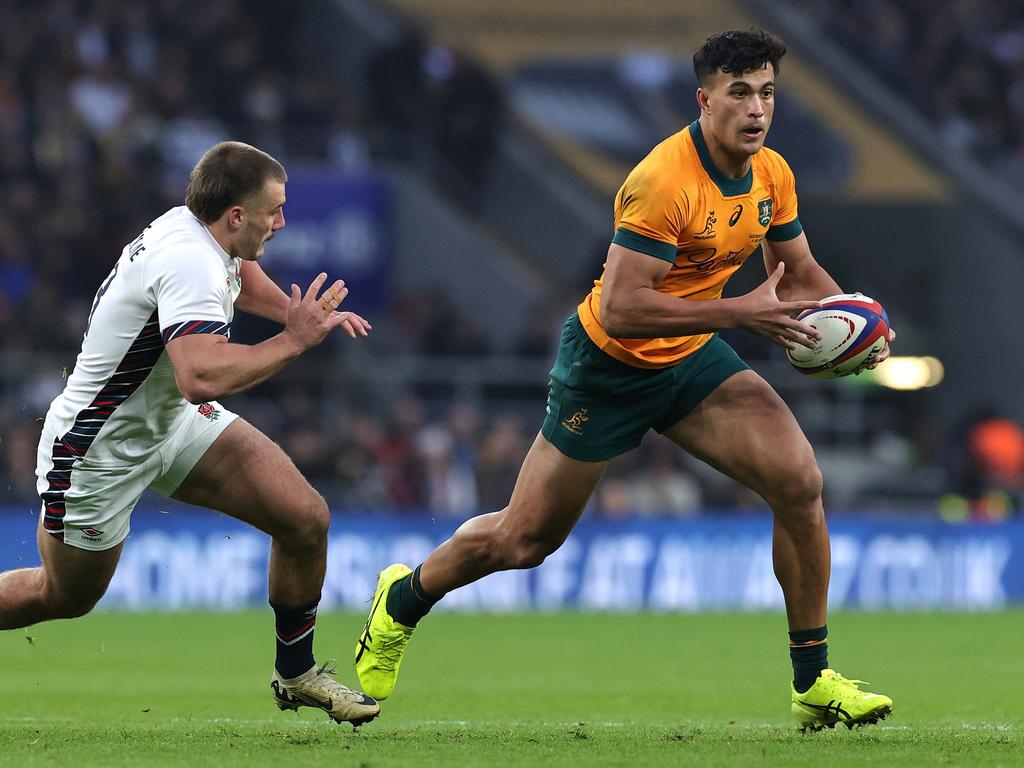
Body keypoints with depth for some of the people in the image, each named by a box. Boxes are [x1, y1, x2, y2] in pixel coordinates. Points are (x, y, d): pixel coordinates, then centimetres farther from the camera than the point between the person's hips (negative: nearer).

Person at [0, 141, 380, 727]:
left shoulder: (189, 227, -4)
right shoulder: (191, 265, -32)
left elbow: (238, 274, 24)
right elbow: (201, 376, -48)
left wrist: (304, 313, 7)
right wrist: (294, 340, -36)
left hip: (175, 421, 9)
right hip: (102, 449, -9)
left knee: (306, 518, -5)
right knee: (63, 596, 9)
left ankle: (296, 673, 12)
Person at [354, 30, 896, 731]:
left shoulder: (773, 175, -5)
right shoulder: (664, 181, -29)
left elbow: (799, 272, 12)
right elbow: (619, 309, -34)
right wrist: (740, 312, -37)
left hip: (693, 358, 6)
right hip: (608, 365, -6)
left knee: (800, 482, -15)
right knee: (523, 541, 4)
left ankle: (814, 682, -4)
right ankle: (403, 601, 36)